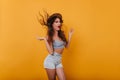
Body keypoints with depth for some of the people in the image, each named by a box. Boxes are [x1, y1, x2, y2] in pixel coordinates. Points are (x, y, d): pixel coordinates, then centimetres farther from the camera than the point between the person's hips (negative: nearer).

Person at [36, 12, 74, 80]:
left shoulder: (61, 34, 6)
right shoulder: (50, 36, -11)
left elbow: (67, 46, 11)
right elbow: (51, 52, -20)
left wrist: (70, 35, 10)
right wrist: (45, 39, -24)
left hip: (59, 61, 6)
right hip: (50, 61, -5)